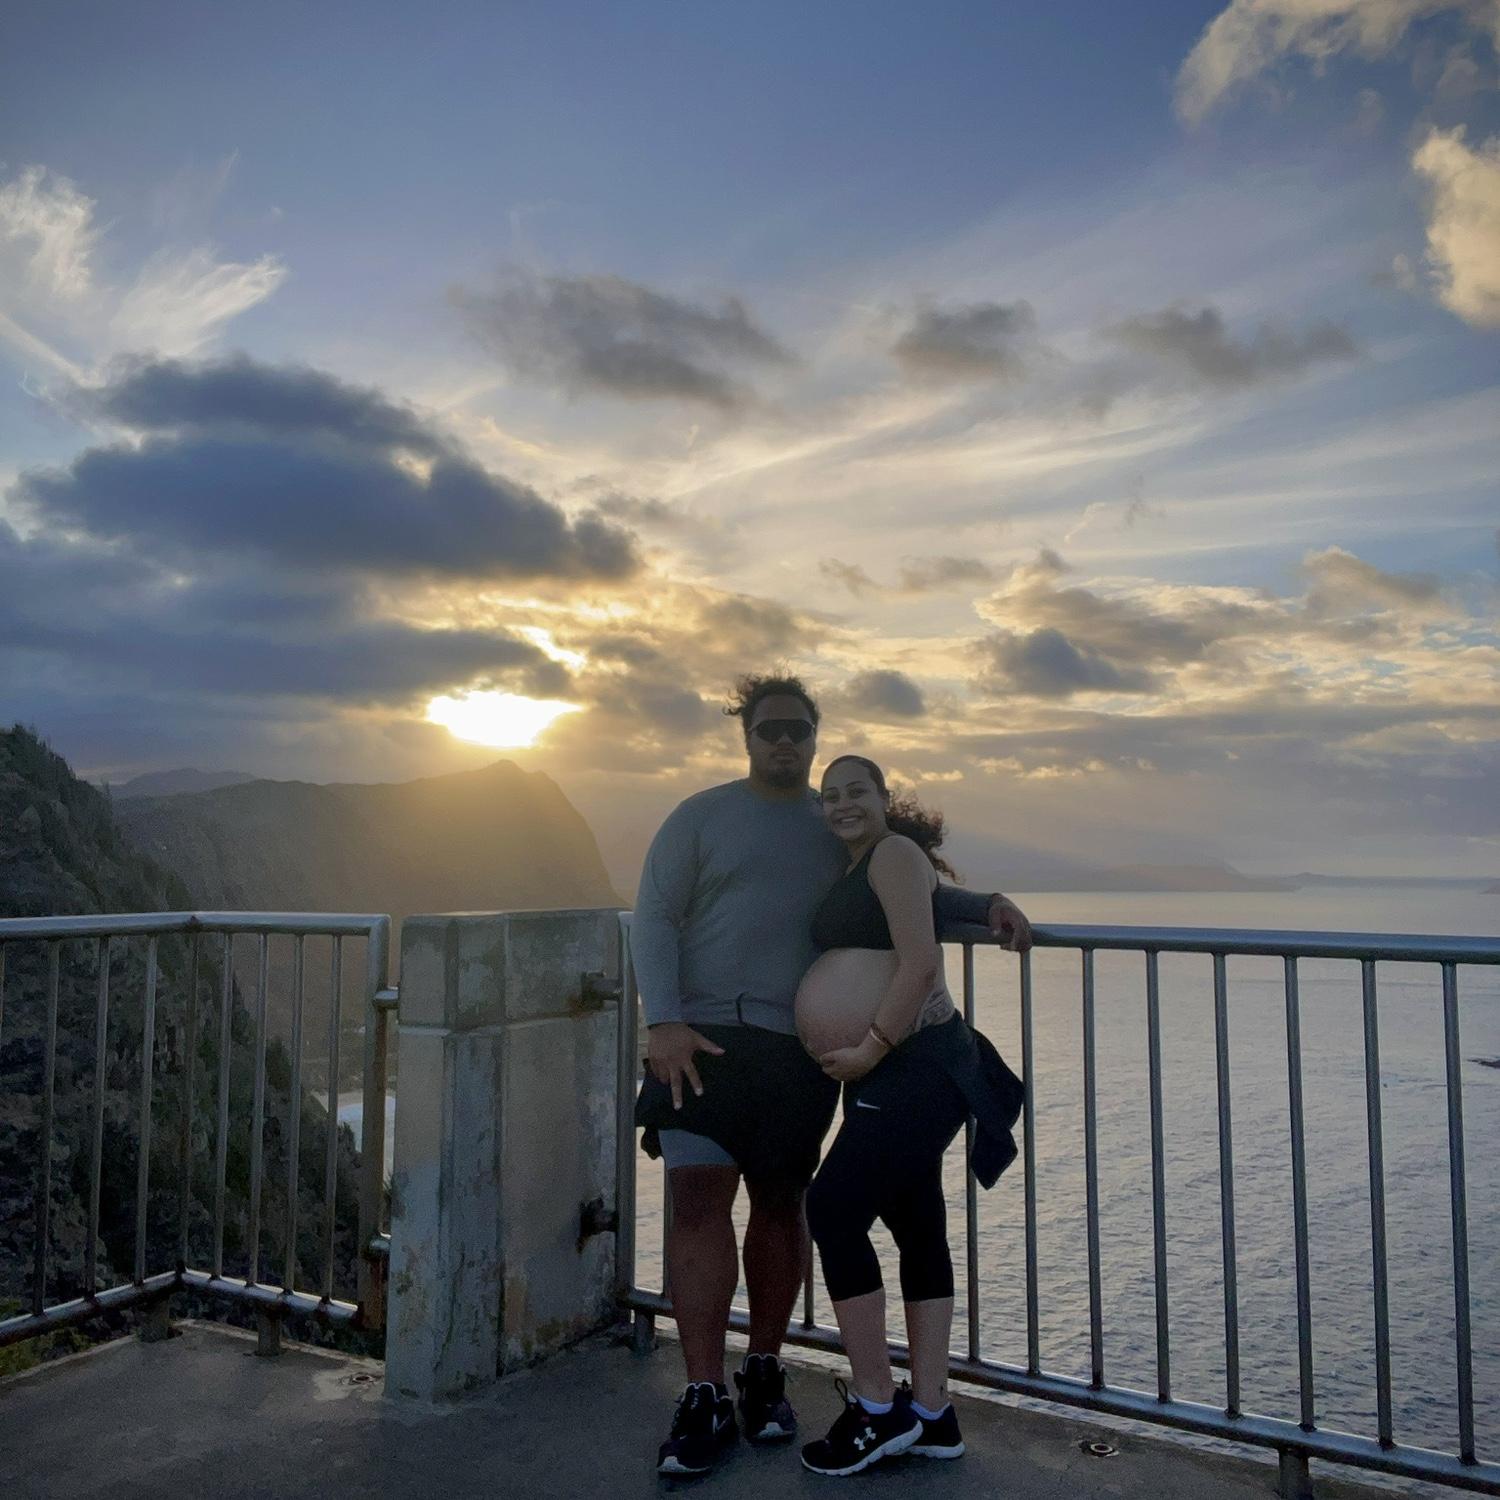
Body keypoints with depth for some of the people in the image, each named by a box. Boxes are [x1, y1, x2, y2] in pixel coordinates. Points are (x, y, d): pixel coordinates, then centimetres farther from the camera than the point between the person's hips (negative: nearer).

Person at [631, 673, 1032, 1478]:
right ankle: (705, 1400, 1)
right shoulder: (699, 818, 3)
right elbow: (654, 918, -2)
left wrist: (985, 906, 3)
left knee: (780, 1203, 8)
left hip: (800, 1048, 3)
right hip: (703, 1038, -2)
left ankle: (764, 1371, 27)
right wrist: (663, 1023, -14)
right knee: (698, 1198, -9)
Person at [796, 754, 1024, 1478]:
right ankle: (930, 1416, 20)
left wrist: (868, 1050, -16)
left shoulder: (895, 853, -8)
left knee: (834, 1210, -10)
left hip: (913, 1066, -9)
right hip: (884, 1074, 9)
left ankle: (875, 1407, 2)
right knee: (917, 1228, 11)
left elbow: (920, 964, -18)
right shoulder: (850, 873, 20)